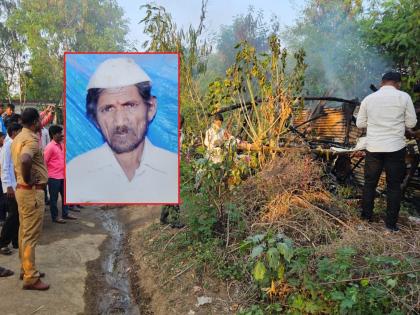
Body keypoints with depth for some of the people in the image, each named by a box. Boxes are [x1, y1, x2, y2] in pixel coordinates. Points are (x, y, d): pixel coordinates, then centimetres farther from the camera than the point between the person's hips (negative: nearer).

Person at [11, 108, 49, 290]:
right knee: (31, 235, -4)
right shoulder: (31, 140, -19)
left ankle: (26, 269, 29)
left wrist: (22, 180, 16)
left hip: (22, 190, 10)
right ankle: (31, 278, 3)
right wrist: (28, 180, -23)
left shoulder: (19, 137, 12)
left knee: (24, 232, 17)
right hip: (32, 192, -10)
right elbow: (25, 160, -38)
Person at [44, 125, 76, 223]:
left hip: (63, 175, 8)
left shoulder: (61, 144, 9)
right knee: (54, 197, 5)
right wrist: (48, 172, -7)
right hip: (54, 176, -8)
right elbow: (44, 161, -13)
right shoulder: (50, 147, -14)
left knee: (65, 195, 15)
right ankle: (55, 217, 15)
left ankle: (65, 214, 28)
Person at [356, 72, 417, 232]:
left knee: (370, 183, 15)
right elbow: (411, 123, 0)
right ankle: (391, 223, 11)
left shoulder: (368, 99, 3)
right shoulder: (404, 97, -4)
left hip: (373, 147, 2)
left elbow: (360, 124, 8)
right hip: (396, 148, -2)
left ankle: (366, 215, 23)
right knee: (394, 185, 8)